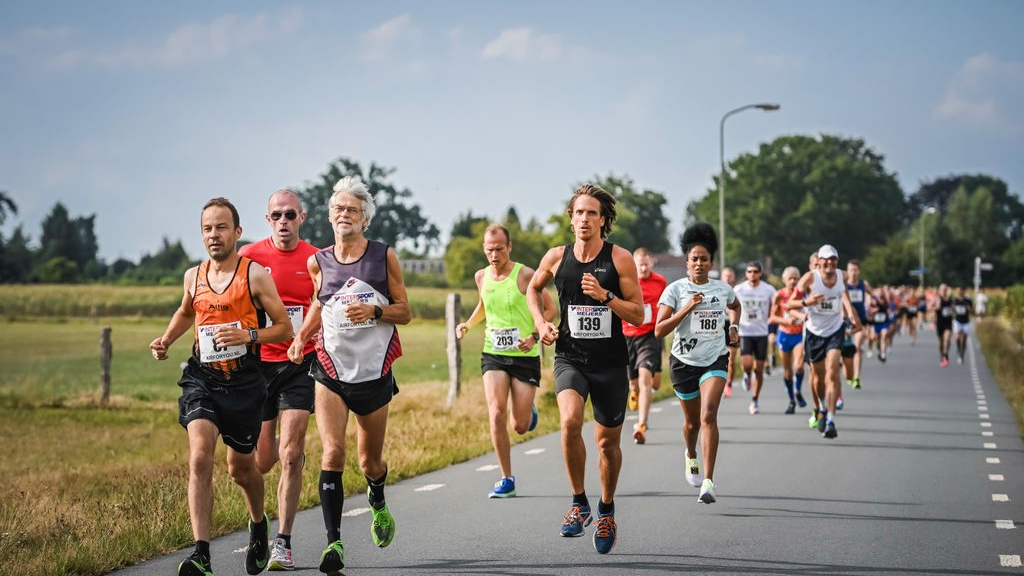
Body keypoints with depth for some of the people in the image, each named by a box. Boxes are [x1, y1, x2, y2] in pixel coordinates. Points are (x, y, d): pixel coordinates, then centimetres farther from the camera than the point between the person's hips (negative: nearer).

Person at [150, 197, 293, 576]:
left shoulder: (255, 274, -5)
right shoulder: (193, 276, 8)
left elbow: (284, 328, -3)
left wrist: (248, 335, -19)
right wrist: (166, 339, 13)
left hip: (244, 384, -2)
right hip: (201, 378, 2)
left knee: (241, 467, 13)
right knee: (200, 458, -20)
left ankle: (259, 525, 46)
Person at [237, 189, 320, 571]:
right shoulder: (249, 257, 0)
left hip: (300, 364, -1)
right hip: (258, 363, 1)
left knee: (290, 456, -10)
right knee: (261, 461, 7)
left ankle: (283, 543, -4)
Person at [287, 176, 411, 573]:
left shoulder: (384, 256, -1)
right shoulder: (318, 262, 3)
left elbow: (404, 312, 3)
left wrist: (373, 310, -16)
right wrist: (300, 336, 5)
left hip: (374, 371, 0)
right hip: (330, 369, 0)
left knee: (370, 461, 13)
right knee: (332, 452, -18)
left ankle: (377, 502, 48)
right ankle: (334, 542, -17)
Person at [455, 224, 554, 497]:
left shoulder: (526, 275, -9)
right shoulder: (481, 277, 5)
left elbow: (550, 309, -3)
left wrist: (534, 337, -16)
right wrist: (467, 324, 8)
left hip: (525, 357, -3)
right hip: (493, 354, 3)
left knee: (521, 426, -1)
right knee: (496, 413, -17)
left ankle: (527, 409, 39)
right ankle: (507, 480, -6)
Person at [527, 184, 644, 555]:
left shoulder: (619, 259, -6)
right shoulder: (556, 257, 0)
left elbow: (638, 315, -5)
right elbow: (533, 288, 22)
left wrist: (605, 296, -20)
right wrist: (540, 322, 6)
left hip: (611, 363, 0)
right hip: (570, 358, 0)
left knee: (608, 441, 10)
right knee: (570, 421, -27)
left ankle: (606, 510, 34)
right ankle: (579, 503, -10)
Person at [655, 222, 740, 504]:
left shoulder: (723, 289, 3)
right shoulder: (675, 289, -6)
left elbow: (736, 305, 29)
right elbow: (659, 330, -14)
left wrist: (734, 327, 11)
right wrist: (688, 308, -20)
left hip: (715, 359, 0)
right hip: (684, 361, 0)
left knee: (708, 415, -20)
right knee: (692, 421, 15)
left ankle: (708, 483, -23)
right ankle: (691, 456, 51)